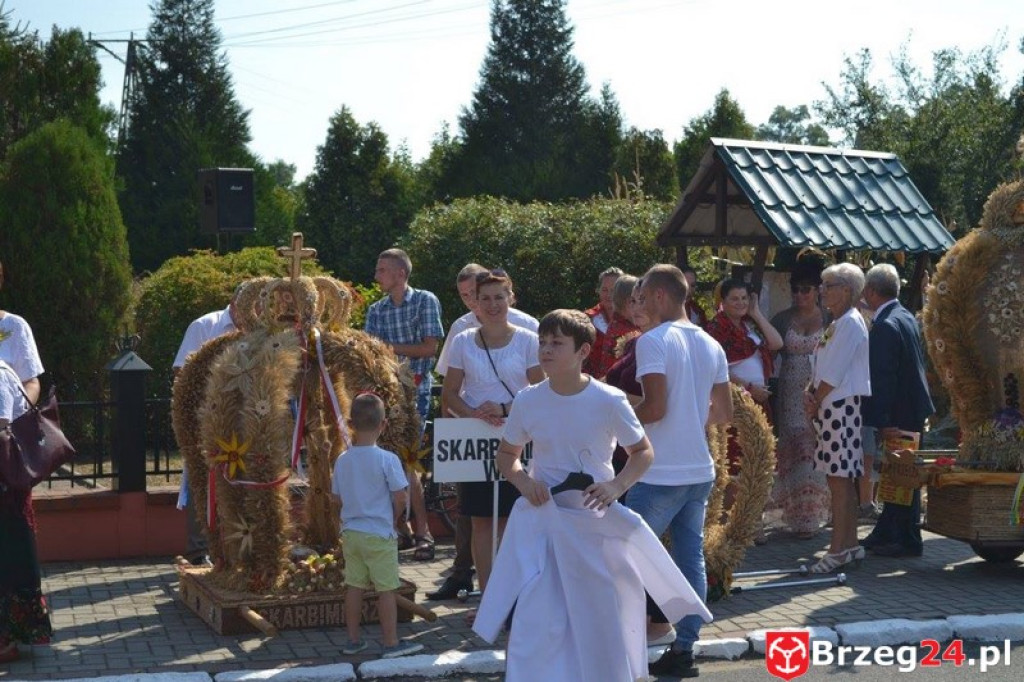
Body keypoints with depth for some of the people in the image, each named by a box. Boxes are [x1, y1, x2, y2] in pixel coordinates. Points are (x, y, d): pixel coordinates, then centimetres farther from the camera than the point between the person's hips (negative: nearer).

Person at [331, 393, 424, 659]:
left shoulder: (342, 460, 0)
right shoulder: (387, 459, -15)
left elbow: (338, 496, 9)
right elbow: (400, 498, -13)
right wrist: (393, 517, 5)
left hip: (350, 532, 5)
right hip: (379, 534, -5)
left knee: (354, 586, 13)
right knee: (386, 589, 2)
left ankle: (354, 639, 21)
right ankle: (391, 642, 7)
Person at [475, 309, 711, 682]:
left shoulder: (609, 401, -13)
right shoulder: (528, 401, -6)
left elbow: (643, 451, 0)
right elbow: (506, 454, 9)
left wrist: (617, 486, -18)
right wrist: (522, 480, -12)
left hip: (594, 519, -1)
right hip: (542, 519, 1)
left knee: (601, 616, 11)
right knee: (537, 621, -5)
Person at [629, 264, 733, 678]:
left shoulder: (653, 341, -12)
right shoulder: (711, 345, 10)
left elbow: (655, 408, -20)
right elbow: (724, 413, 13)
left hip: (661, 475, -7)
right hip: (700, 471, 7)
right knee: (692, 559, 8)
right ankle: (684, 649, 11)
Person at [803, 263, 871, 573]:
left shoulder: (850, 324, -13)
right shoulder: (838, 324, 18)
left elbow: (834, 374, -16)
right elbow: (822, 369, 18)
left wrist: (815, 402, -6)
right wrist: (810, 392, 0)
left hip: (842, 406, -10)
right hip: (831, 407, 10)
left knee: (839, 478, -8)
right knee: (842, 479, 12)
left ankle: (839, 549, -7)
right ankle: (850, 544, 17)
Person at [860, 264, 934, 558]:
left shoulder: (885, 326, -20)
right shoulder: (906, 317, 10)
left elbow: (882, 377, -23)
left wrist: (880, 421, -21)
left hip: (899, 413, -10)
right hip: (912, 409, 10)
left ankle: (908, 542, 6)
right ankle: (885, 534, 23)